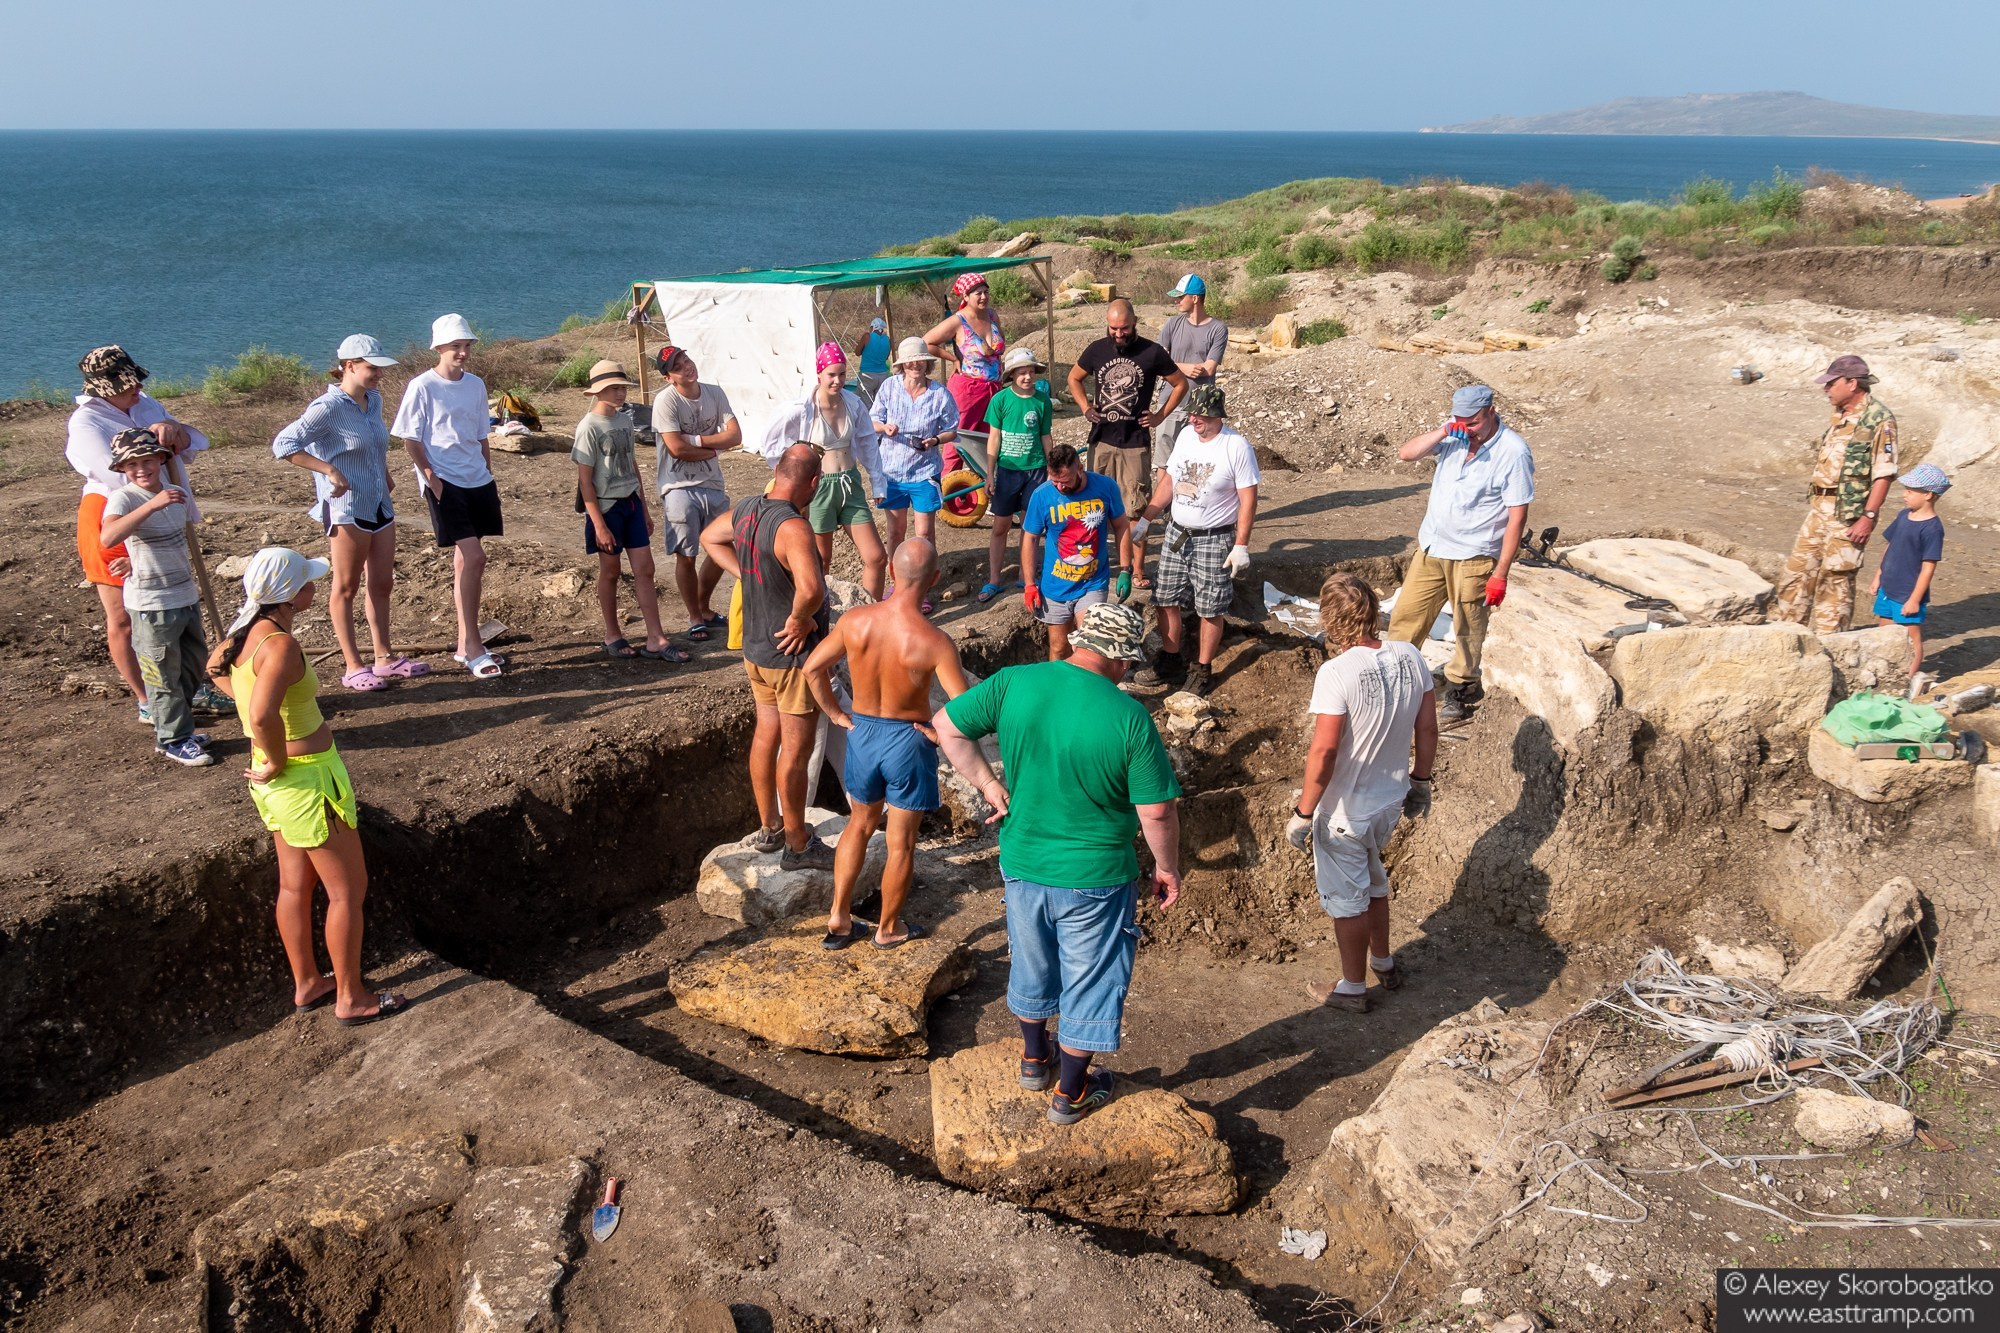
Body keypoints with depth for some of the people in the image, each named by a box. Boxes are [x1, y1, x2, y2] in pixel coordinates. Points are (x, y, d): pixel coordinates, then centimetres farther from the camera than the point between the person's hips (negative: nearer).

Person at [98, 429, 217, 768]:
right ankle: (173, 740, 16)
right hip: (152, 604, -8)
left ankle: (174, 727, 36)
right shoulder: (123, 498, -17)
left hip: (186, 597, 8)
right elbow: (107, 538, -38)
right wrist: (152, 505, -45)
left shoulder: (173, 491, 6)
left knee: (193, 666, 19)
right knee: (164, 674, 3)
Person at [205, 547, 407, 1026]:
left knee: (296, 885, 22)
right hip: (308, 779, -9)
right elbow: (262, 716, -41)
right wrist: (278, 765, -24)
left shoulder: (245, 633, 1)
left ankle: (307, 984, 37)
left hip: (280, 784, 9)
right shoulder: (280, 645, -27)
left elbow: (216, 668, 25)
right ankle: (351, 999, 18)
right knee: (348, 890, 6)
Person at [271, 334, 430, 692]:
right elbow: (283, 444, -20)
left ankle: (385, 658, 22)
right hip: (346, 509, -8)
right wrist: (330, 471, -22)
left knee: (382, 584, 12)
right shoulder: (329, 407, -14)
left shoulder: (374, 401, 9)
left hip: (380, 507, 8)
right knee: (346, 587, 3)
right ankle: (353, 667, 9)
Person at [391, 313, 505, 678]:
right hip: (445, 484, -6)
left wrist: (490, 476, 16)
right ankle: (472, 647, -7)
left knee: (467, 561, 10)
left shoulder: (476, 385, 12)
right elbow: (409, 438, -5)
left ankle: (465, 646, 19)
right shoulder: (422, 386, -6)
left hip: (478, 482, 6)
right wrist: (430, 475, -13)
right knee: (473, 557, -14)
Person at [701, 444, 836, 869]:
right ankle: (798, 845, 19)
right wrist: (799, 619, -25)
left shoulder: (746, 509, -2)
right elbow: (810, 588, -45)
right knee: (795, 752, 5)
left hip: (755, 649, 8)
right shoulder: (792, 527, -28)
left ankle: (769, 827, 36)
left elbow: (710, 537, 20)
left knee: (766, 736, 21)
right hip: (794, 655, -8)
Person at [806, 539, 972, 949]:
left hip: (862, 732, 4)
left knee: (860, 825, 26)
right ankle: (888, 929, 32)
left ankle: (838, 918, 30)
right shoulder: (933, 641, -25)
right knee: (901, 842, 15)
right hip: (908, 740, -4)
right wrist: (939, 734, -9)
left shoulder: (855, 621, -14)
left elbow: (813, 668, -2)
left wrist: (835, 713, 8)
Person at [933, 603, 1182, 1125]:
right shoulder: (1129, 717, -22)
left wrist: (988, 784, 3)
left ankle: (1035, 1059, 48)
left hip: (1022, 863, 4)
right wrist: (1167, 867, 0)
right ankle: (1070, 1093, 32)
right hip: (1094, 878, -4)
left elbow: (947, 726, -3)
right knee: (1089, 983, 17)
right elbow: (1157, 811, -17)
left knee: (1032, 965, 27)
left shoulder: (1013, 683, -12)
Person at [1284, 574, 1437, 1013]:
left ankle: (1353, 987, 31)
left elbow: (1324, 753, -26)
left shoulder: (1337, 672, -28)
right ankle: (1382, 962, 47)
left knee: (1346, 898, 14)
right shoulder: (1410, 657, -9)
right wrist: (1420, 782, 17)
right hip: (1390, 801, 6)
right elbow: (1427, 729, 2)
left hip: (1345, 811, -6)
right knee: (1372, 879, 30)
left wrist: (1303, 814, -14)